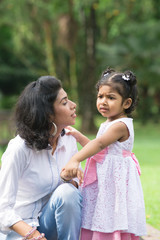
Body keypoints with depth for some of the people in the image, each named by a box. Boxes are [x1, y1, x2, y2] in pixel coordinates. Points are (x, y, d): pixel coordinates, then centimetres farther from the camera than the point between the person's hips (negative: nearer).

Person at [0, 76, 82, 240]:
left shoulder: (68, 140, -1)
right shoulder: (19, 148, -20)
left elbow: (78, 179, 12)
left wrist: (71, 181, -13)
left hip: (49, 218, 5)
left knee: (67, 191, -25)